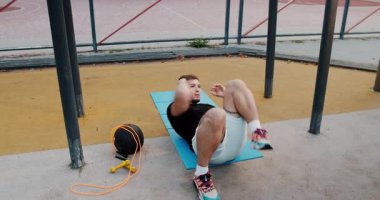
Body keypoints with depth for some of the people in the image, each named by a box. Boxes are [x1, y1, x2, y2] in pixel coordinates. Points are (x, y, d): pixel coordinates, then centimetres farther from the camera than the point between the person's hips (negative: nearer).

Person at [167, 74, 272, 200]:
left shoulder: (205, 106, 41)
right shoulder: (175, 109, 20)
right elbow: (182, 96, -7)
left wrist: (226, 95, 31)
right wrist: (182, 83, 13)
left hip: (236, 141, 6)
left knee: (235, 84, 0)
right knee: (216, 114, -41)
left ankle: (256, 133, -17)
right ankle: (201, 175, -21)